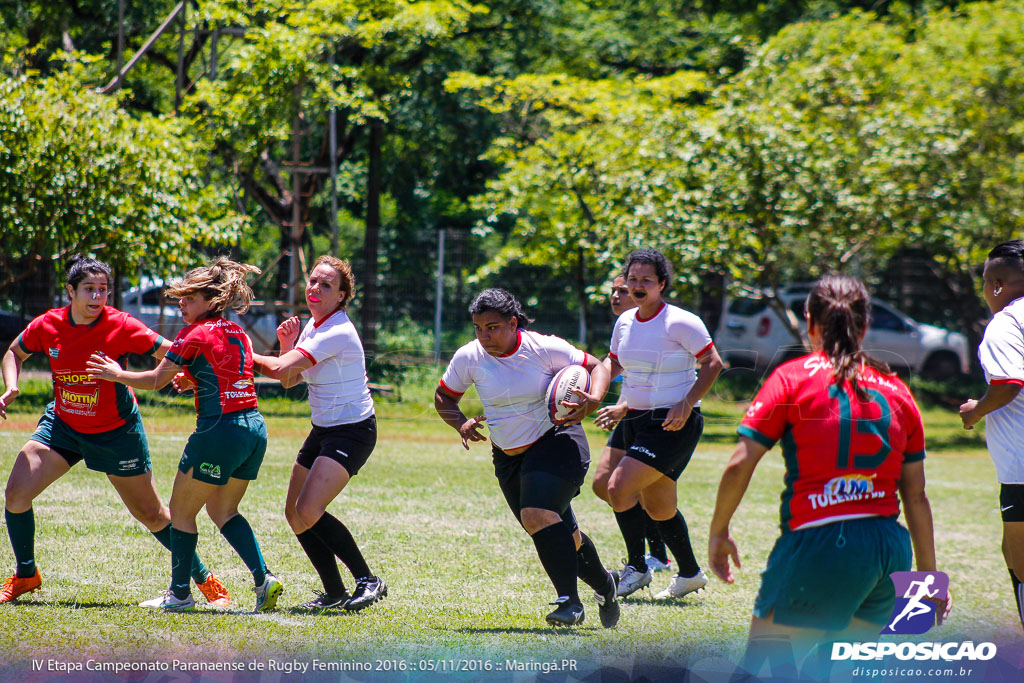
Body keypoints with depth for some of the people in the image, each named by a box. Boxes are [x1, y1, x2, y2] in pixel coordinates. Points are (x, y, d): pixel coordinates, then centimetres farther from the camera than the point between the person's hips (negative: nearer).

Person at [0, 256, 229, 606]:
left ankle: (204, 579, 22)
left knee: (152, 515, 3)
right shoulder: (48, 325, -11)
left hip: (117, 431, -3)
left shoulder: (121, 326, -21)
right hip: (62, 425, 3)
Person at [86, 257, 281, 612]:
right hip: (255, 428, 8)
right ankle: (263, 579, 3)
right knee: (222, 510, 19)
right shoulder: (238, 333, 15)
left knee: (181, 512, 7)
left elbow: (156, 380, -2)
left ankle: (180, 593, 12)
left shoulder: (196, 333, -7)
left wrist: (117, 374, 12)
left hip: (220, 430, -8)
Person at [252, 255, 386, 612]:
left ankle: (368, 581, -10)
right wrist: (288, 345, -4)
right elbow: (289, 380, 13)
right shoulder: (313, 325, 8)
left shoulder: (338, 332, -22)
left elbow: (281, 369, -26)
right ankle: (334, 592, 16)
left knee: (309, 511, -21)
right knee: (295, 513, 6)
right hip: (323, 431, 10)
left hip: (352, 432, -10)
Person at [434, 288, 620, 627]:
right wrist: (462, 424, -12)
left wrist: (593, 399, -25)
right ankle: (603, 584, 37)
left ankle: (570, 600, -22)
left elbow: (596, 366, -5)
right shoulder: (469, 358, -7)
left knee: (537, 514, -28)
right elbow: (443, 397, 8)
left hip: (557, 441, -5)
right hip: (508, 456, 5)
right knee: (562, 534, 10)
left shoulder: (544, 348, -15)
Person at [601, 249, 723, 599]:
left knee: (620, 487, -17)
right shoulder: (625, 322, 7)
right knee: (658, 508, 12)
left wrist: (686, 405, -19)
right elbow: (613, 363, 22)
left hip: (673, 424, -7)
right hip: (636, 420, 7)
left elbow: (713, 364, -11)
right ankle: (690, 574, 29)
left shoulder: (680, 322, -13)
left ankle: (637, 569, -3)